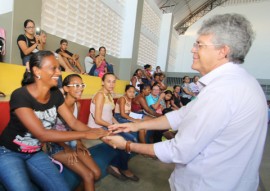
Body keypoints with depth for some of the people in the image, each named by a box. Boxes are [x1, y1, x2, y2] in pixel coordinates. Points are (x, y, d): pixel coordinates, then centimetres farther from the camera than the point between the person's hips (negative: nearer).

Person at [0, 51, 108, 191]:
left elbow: (73, 122, -9)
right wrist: (85, 135, -36)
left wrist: (98, 133, -26)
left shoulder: (55, 94, -9)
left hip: (35, 153, 5)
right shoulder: (20, 96, -27)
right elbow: (42, 134, -33)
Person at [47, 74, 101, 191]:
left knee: (97, 173, -3)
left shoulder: (77, 105, 0)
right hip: (57, 146, -6)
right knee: (88, 175, -16)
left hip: (72, 143, 7)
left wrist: (78, 142, 0)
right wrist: (66, 148, -14)